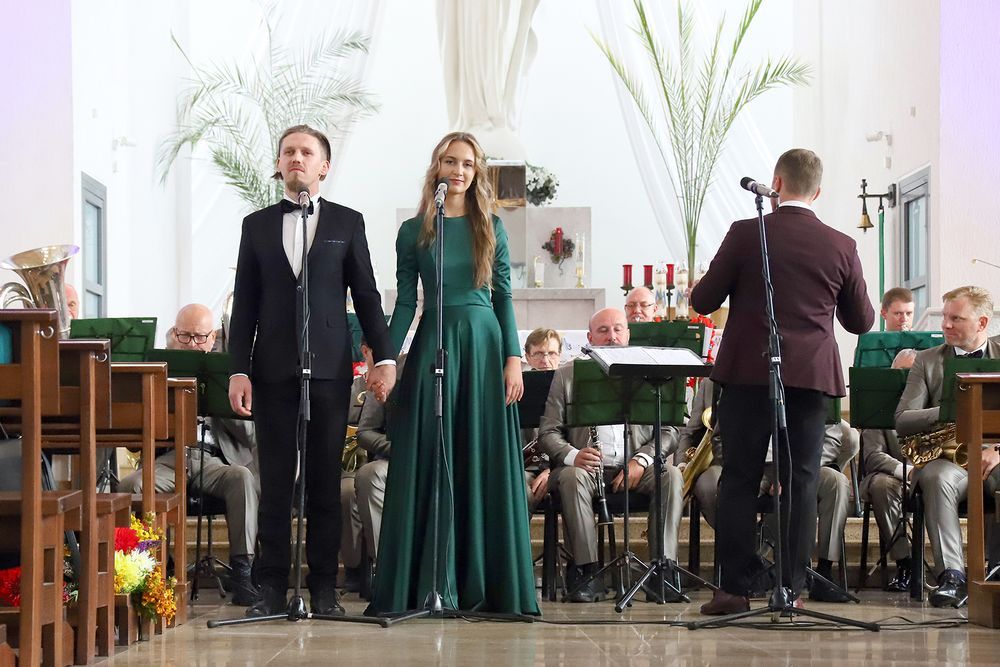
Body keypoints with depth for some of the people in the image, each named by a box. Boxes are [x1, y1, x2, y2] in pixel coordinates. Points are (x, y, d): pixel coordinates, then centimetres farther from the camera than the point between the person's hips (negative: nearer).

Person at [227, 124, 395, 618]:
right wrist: (239, 369, 0)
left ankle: (324, 587, 7)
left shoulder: (347, 223, 9)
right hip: (273, 369, 1)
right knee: (275, 481, 1)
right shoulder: (257, 225, 11)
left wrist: (384, 356, -3)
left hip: (329, 369, -1)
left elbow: (366, 296, 7)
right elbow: (244, 305, 9)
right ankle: (272, 587, 5)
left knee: (325, 480, 2)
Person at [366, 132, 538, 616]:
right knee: (428, 465, 0)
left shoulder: (491, 228, 8)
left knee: (484, 463, 2)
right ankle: (430, 582, 6)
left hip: (484, 344, 0)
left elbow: (504, 297, 6)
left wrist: (513, 358, -4)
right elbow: (405, 302, 6)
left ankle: (483, 581, 8)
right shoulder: (413, 232, 6)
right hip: (433, 345, 0)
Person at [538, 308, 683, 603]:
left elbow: (668, 431, 8)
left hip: (634, 468, 1)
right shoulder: (566, 375, 10)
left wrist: (641, 460, -11)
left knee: (671, 474, -27)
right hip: (588, 465, -1)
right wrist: (571, 455, -17)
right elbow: (548, 432, 5)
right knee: (572, 477, -34)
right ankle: (586, 570, -32)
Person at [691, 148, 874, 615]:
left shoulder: (746, 233, -6)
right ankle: (791, 588, 5)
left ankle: (734, 588, 2)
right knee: (801, 483, 6)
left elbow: (703, 301, -2)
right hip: (811, 377, 2)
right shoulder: (841, 247, 1)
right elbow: (861, 321, 10)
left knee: (739, 480, 4)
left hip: (748, 373, -1)